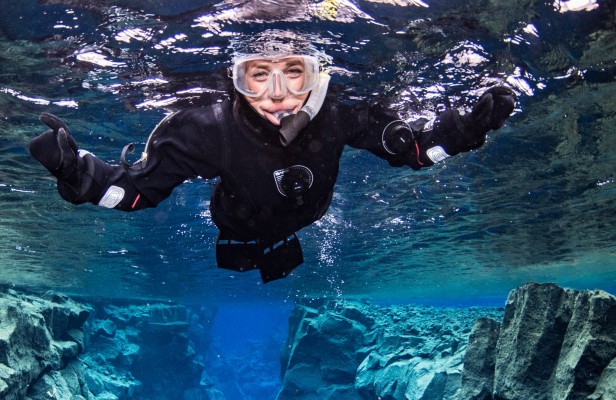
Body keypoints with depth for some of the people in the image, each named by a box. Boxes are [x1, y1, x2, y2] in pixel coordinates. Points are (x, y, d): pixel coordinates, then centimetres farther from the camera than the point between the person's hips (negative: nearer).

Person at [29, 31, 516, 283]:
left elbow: (412, 145, -22)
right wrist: (76, 170, -51)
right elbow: (137, 186, -34)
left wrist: (471, 125, -34)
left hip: (306, 232, 2)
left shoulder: (337, 115, -34)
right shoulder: (211, 129, -39)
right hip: (239, 239, -1)